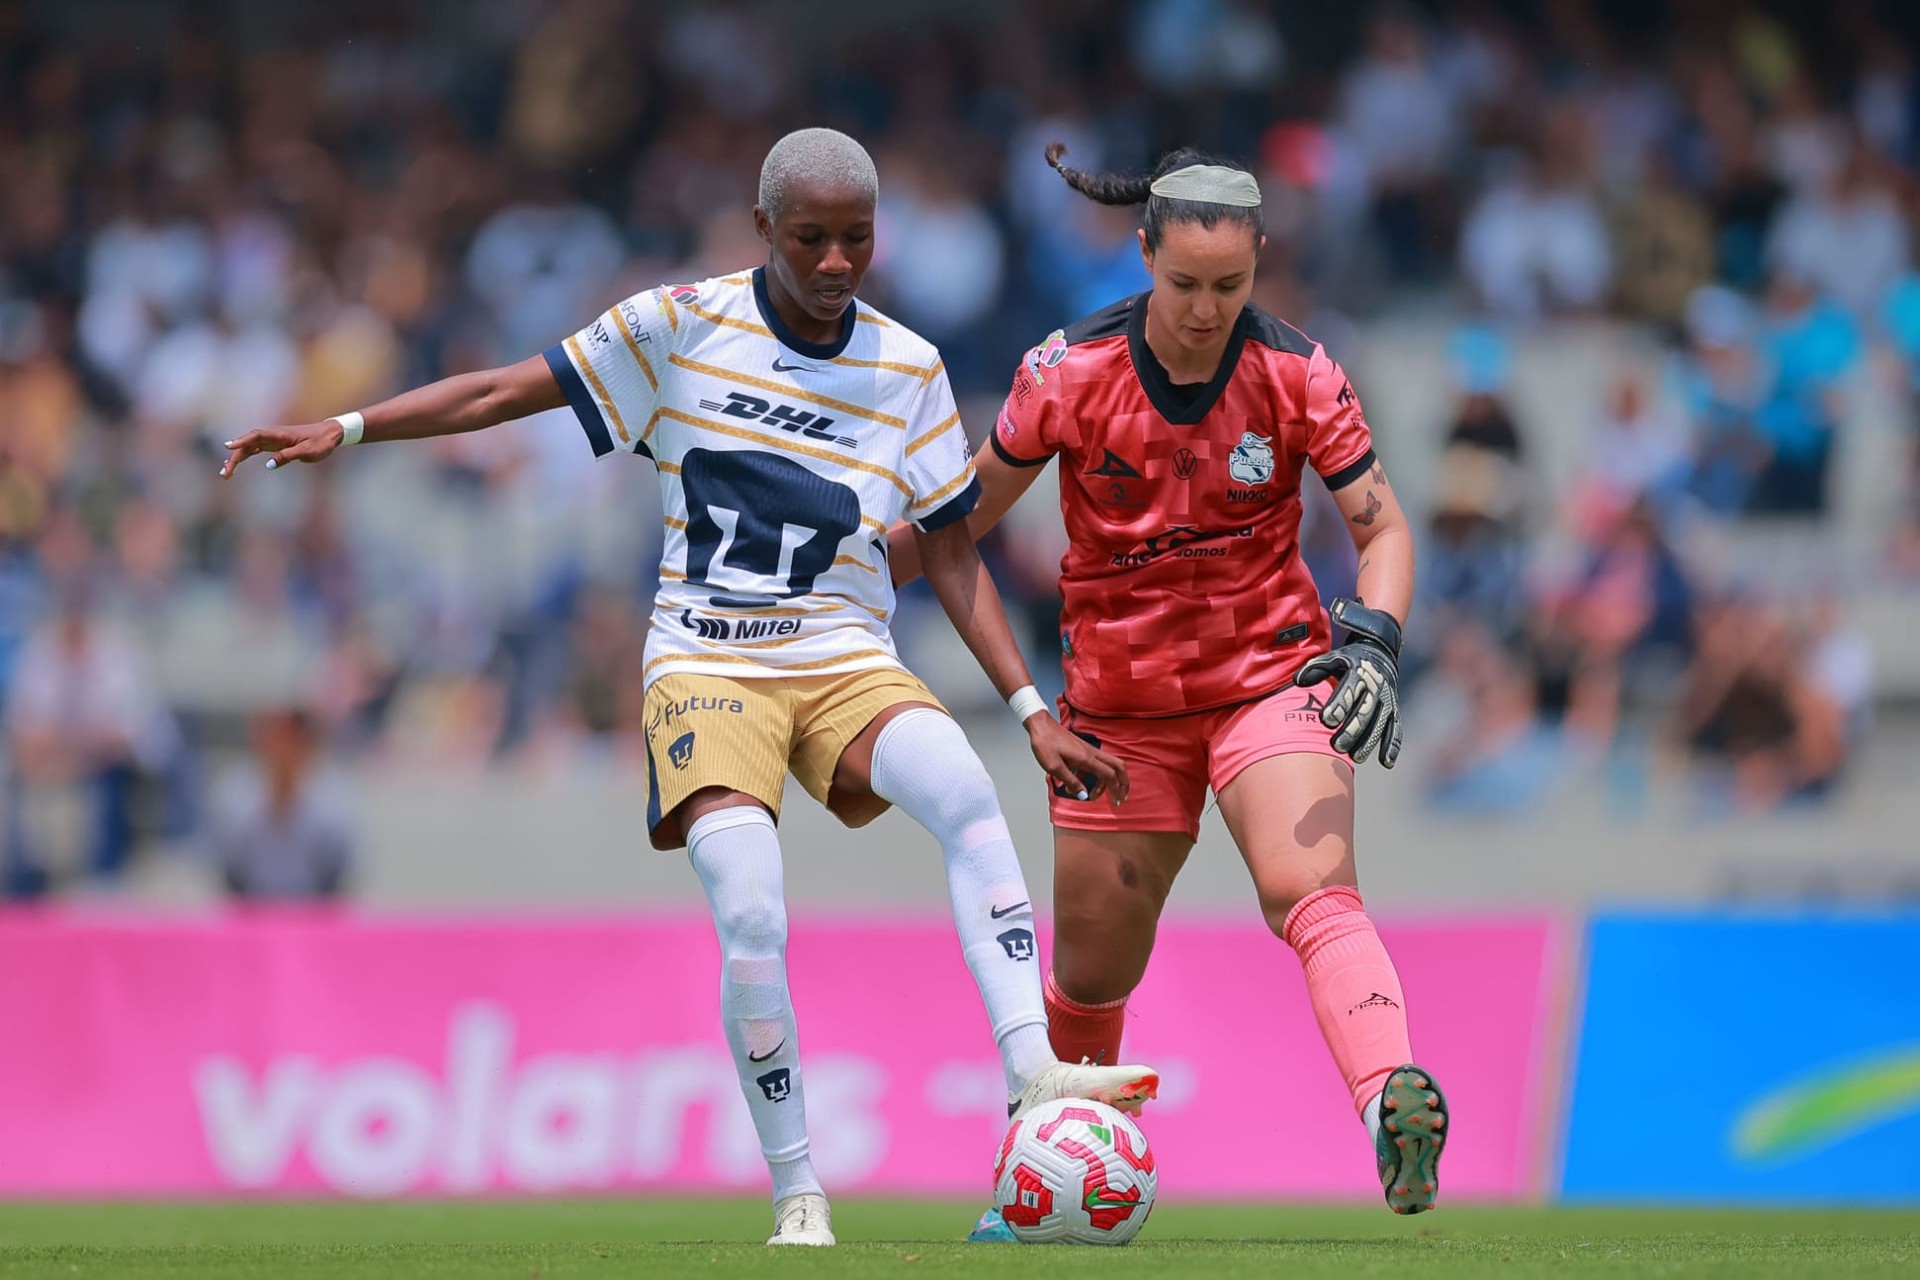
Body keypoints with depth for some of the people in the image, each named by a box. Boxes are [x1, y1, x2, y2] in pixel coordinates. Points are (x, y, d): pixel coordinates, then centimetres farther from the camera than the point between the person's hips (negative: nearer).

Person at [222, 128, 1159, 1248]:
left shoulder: (907, 369, 5)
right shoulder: (684, 326, -1)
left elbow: (952, 554, 10)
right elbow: (509, 391, 5)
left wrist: (1032, 710, 3)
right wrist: (348, 427, -3)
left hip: (847, 659, 2)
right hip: (707, 666, -2)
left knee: (961, 785, -33)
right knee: (751, 916, -26)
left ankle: (1032, 1073, -36)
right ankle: (798, 1198, -12)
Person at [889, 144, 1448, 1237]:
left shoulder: (1297, 374, -9)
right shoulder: (1070, 373, -8)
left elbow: (1382, 528, -3)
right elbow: (973, 506, 8)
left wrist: (1374, 642, -21)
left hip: (1269, 681, -2)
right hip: (1119, 706, 2)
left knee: (1314, 890, -28)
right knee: (1091, 975, 10)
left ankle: (1398, 1110, -48)